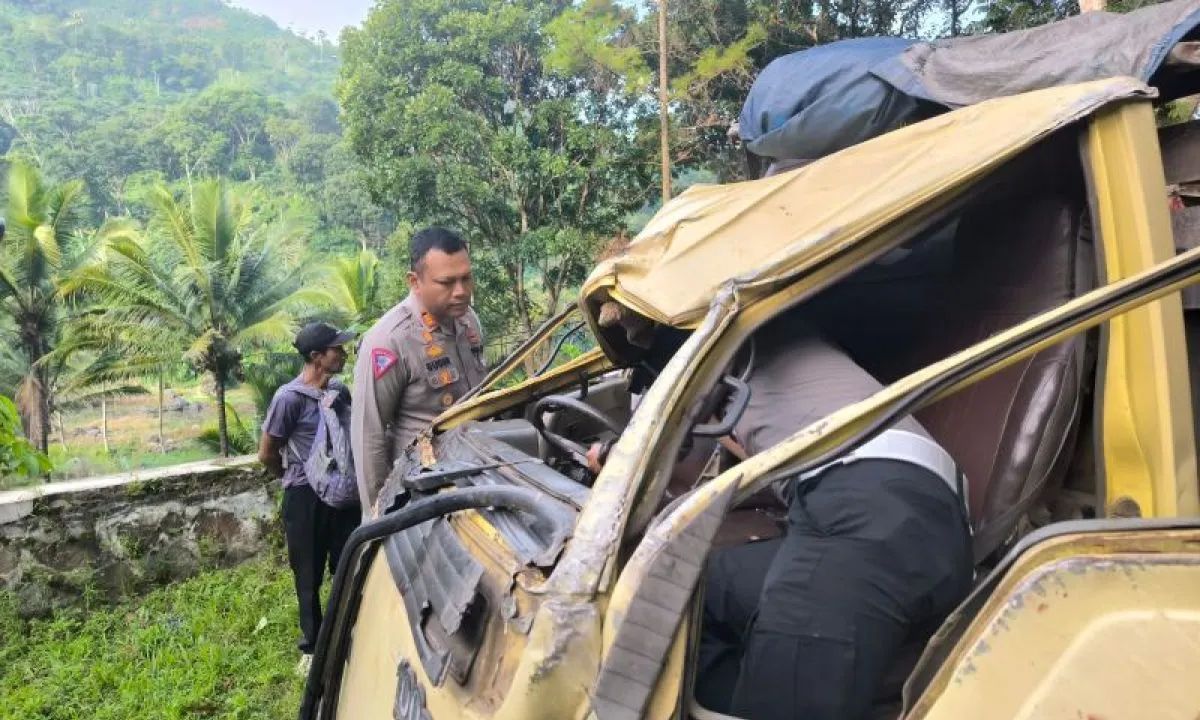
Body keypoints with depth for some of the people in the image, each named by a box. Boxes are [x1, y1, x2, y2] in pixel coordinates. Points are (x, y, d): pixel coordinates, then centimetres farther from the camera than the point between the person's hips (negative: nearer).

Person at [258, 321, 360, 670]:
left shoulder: (340, 391, 2)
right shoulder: (289, 397, -16)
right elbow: (267, 455, -6)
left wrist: (350, 476, 12)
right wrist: (298, 478, 8)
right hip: (306, 497, -5)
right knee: (309, 577, 11)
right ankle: (312, 646, 28)